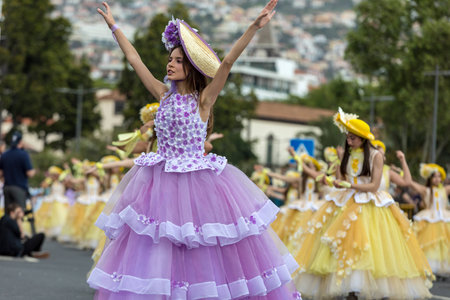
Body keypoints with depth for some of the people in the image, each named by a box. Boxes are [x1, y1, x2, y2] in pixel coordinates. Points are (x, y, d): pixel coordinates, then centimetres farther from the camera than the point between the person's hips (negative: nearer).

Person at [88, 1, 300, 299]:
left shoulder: (204, 99, -4)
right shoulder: (165, 95, 8)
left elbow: (227, 63, -15)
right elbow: (134, 59, 15)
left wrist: (255, 27, -25)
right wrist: (114, 27, 20)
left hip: (197, 183, -4)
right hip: (162, 182, 4)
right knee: (155, 250, 3)